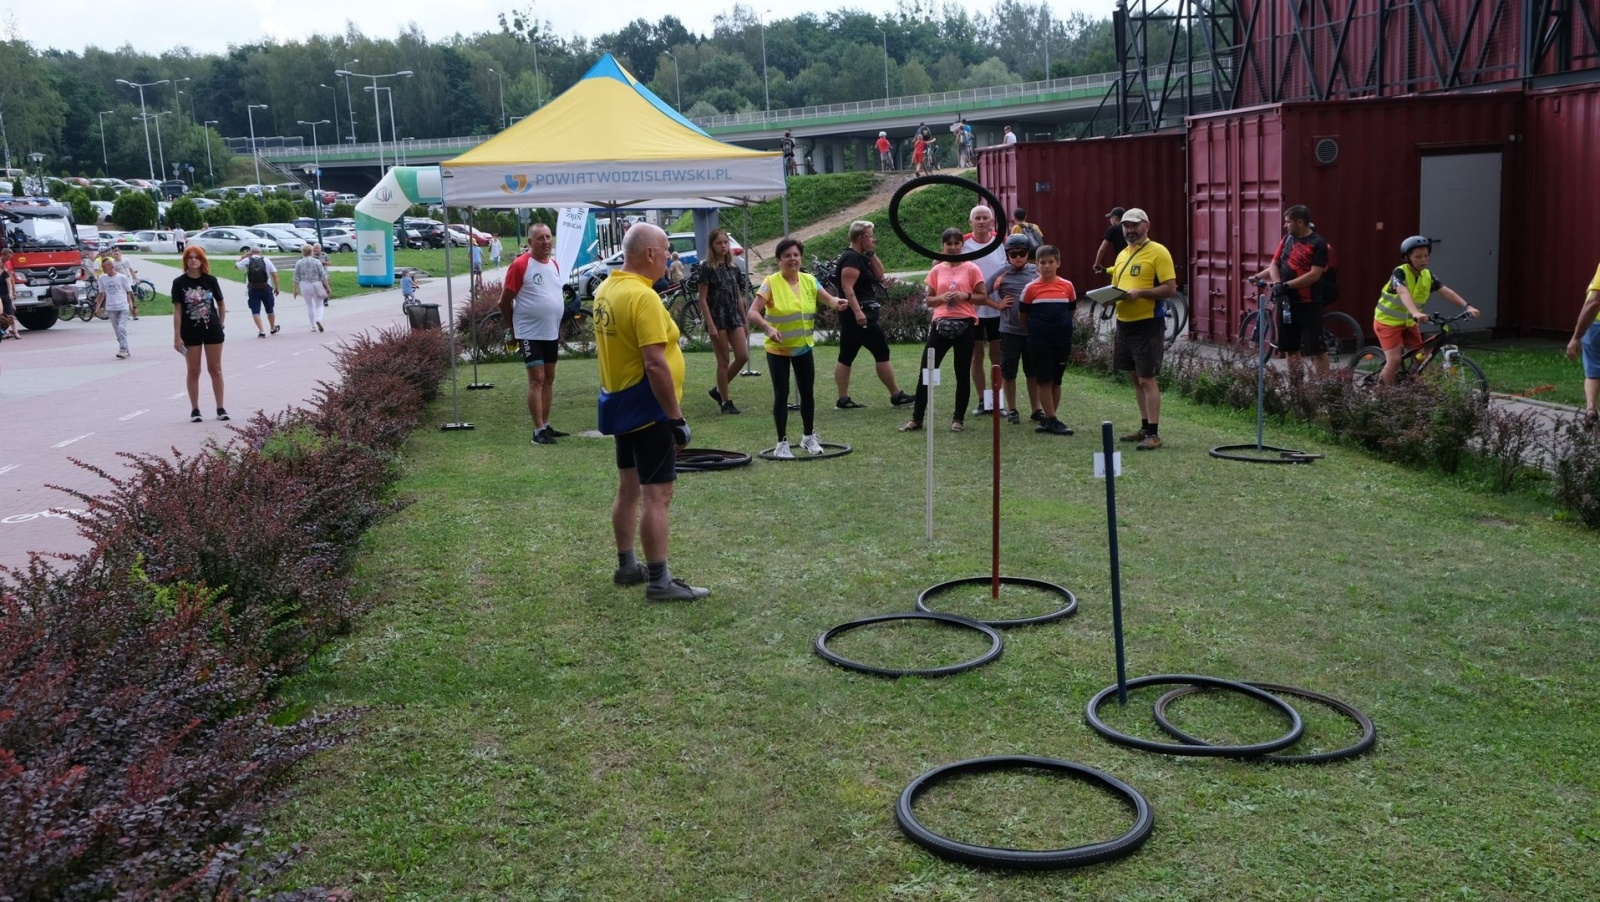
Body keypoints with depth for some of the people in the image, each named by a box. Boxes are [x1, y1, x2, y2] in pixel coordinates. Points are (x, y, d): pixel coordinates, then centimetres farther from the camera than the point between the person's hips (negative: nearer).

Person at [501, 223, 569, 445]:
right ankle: (538, 431, -5)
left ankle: (546, 425, 20)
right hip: (530, 334, -7)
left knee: (549, 379, 11)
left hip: (551, 333, 7)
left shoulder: (555, 264, 9)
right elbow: (505, 301, -10)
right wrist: (513, 327, -1)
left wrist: (558, 326, 17)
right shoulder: (520, 265, -14)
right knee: (536, 380, -8)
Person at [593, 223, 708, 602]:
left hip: (619, 406, 10)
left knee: (628, 489, 18)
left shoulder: (606, 290, 8)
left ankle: (627, 566, 28)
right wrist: (676, 417, -21)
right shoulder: (643, 297, -22)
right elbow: (655, 364, -26)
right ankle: (660, 581, -1)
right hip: (648, 411, -10)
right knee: (657, 495, -5)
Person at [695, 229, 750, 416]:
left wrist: (745, 321, 14)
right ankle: (726, 401, 10)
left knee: (743, 356, -1)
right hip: (717, 318, -6)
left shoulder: (733, 267, 10)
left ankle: (718, 390, 17)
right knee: (724, 361, -1)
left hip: (734, 316, 6)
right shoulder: (707, 268, -7)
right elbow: (702, 299, -10)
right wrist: (710, 325, -17)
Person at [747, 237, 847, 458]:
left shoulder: (809, 280, -1)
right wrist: (769, 329, -37)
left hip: (804, 347, 4)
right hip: (778, 349, -4)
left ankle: (809, 437, 28)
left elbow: (829, 299, -6)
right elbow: (753, 312, -21)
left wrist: (837, 303, -30)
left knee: (807, 392, 11)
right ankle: (782, 443, 9)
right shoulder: (771, 283, -15)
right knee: (781, 394, -1)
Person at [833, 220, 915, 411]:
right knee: (882, 353, -4)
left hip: (853, 316, 10)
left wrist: (872, 253, 9)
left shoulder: (860, 257, 16)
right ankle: (896, 396, 3)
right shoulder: (852, 258, -14)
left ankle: (843, 400, 8)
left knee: (846, 357, 7)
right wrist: (857, 311, -30)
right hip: (860, 315, -10)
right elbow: (847, 288, -22)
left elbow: (879, 275, 17)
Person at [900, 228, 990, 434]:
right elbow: (929, 300, 13)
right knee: (925, 370, -1)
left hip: (964, 325, -2)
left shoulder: (971, 269, 1)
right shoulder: (936, 270, 8)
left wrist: (965, 296, -15)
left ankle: (958, 418, 16)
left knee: (963, 374, 4)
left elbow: (983, 298, 2)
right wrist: (942, 298, -8)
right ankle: (916, 418, 6)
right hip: (941, 324, 2)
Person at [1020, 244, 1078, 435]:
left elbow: (1071, 311, 14)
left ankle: (1048, 419, 17)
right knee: (1045, 381, -2)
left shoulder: (1067, 287, 2)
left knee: (1056, 381, 8)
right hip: (1039, 342, -2)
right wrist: (1035, 330, 9)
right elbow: (1023, 317, 5)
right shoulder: (1031, 288, -3)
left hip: (1062, 341, 2)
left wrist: (1062, 329, 12)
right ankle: (1052, 420, 0)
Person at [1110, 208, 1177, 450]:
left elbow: (1170, 288, -14)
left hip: (1147, 323, -8)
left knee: (1147, 379, -8)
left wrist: (1139, 293, -24)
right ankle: (1145, 428, 21)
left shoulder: (1158, 252, -8)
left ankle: (1153, 434, -4)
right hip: (1124, 322, 8)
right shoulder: (1122, 255, 15)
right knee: (1137, 378, 13)